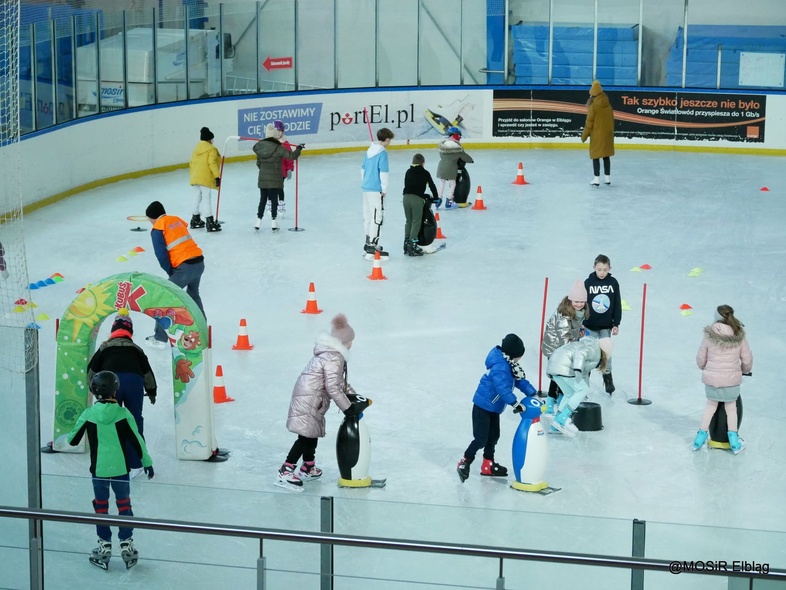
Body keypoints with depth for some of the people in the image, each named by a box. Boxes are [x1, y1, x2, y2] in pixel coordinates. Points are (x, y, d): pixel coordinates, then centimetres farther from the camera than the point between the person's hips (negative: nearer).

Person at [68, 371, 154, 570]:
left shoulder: (88, 414, -11)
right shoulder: (122, 413, -12)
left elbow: (72, 440, -2)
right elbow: (136, 440, -7)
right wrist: (147, 462, 5)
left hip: (99, 469, 0)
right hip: (120, 468, 0)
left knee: (101, 506, 12)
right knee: (124, 504, 13)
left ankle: (104, 548, 15)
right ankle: (127, 546, 15)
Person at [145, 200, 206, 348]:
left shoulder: (158, 228, -3)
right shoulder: (176, 220, 18)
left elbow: (162, 256, -7)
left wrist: (171, 272, 8)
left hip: (185, 267, -7)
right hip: (199, 262, 7)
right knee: (193, 294, 32)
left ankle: (160, 338, 2)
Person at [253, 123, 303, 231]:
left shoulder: (260, 146, 0)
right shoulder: (278, 148, -15)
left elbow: (258, 163, 8)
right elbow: (291, 156, -15)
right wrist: (298, 149, 1)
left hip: (262, 179, 4)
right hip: (275, 179, -4)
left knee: (263, 199, 14)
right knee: (274, 199, 4)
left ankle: (258, 221, 15)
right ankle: (273, 221, 4)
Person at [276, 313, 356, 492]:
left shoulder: (329, 353, 14)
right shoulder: (334, 358, -19)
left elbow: (340, 380, 23)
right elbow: (333, 387, -23)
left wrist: (353, 394, 19)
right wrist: (347, 407, -16)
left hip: (312, 399, 11)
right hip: (309, 400, -11)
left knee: (313, 433, 22)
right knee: (306, 436, -11)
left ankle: (308, 468, 37)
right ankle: (285, 472, -12)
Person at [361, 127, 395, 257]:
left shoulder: (369, 150, 10)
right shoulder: (382, 152, -15)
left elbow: (363, 168, 17)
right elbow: (383, 172, -18)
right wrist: (384, 189, -9)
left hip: (366, 188, 9)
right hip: (376, 190, -9)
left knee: (368, 215, 16)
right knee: (377, 216, -5)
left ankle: (369, 242, 24)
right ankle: (372, 245, -7)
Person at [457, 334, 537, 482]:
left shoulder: (510, 365, 3)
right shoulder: (500, 367, -28)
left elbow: (520, 381, 8)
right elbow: (502, 388, -39)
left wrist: (533, 394, -2)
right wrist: (515, 403, -45)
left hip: (493, 408, 10)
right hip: (482, 407, -10)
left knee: (493, 436, 18)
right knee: (481, 438, -9)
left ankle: (488, 465, 31)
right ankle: (464, 463, 7)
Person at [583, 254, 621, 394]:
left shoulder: (613, 283, -4)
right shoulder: (588, 282, -8)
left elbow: (617, 304, 2)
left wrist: (616, 324, 1)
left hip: (606, 326, 1)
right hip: (590, 326, -1)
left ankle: (607, 376, 21)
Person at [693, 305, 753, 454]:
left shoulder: (709, 336, -11)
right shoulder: (739, 337, -8)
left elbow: (700, 359, -2)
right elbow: (747, 360, 0)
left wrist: (705, 369, 21)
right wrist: (746, 370, 23)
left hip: (711, 379, 0)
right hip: (732, 380, 0)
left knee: (711, 406, 21)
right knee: (731, 408, 18)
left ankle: (701, 437, 28)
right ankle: (734, 442, 25)